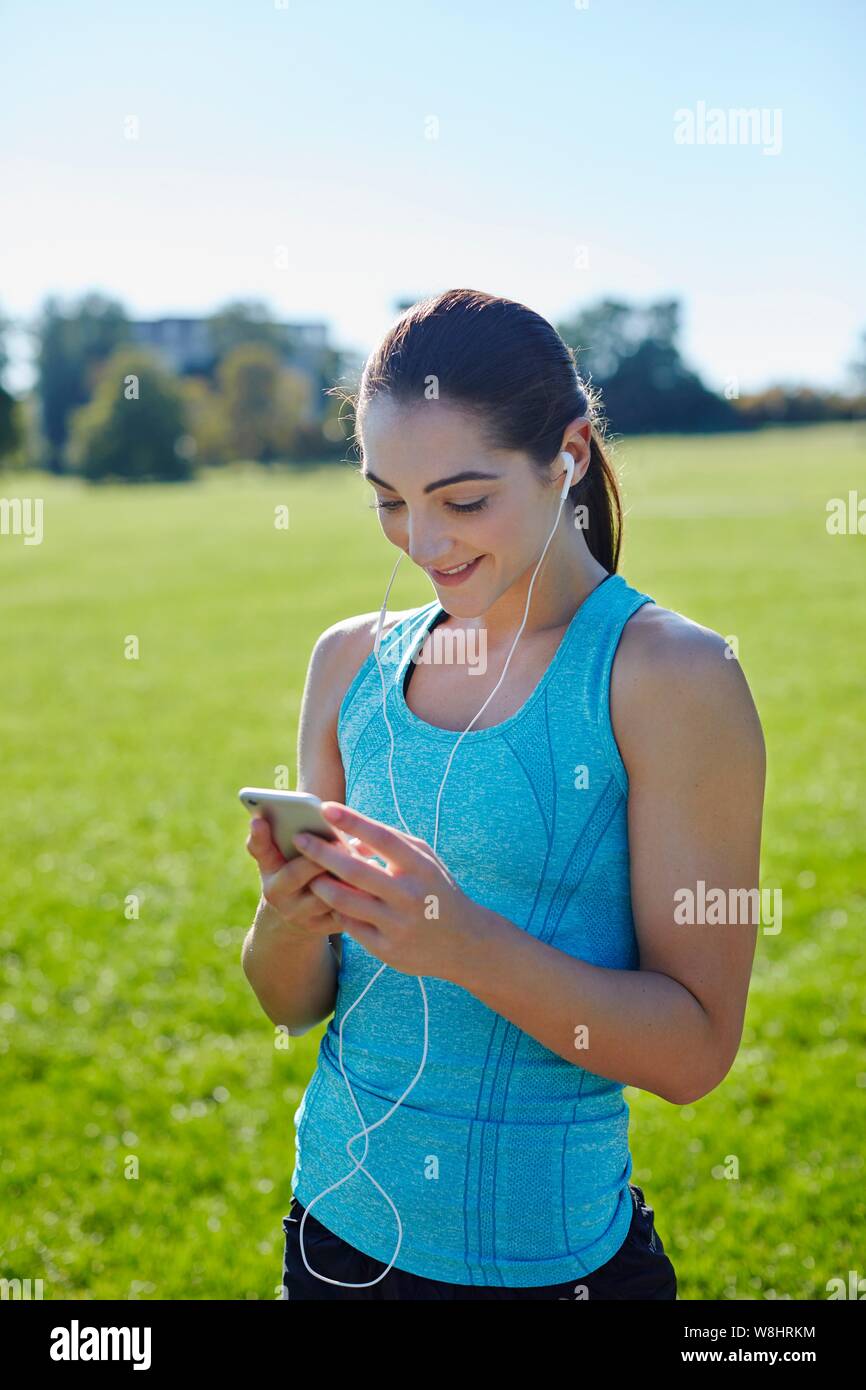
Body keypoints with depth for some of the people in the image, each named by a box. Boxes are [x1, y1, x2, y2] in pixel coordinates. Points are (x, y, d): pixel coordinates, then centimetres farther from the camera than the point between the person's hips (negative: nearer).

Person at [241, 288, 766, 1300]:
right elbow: (293, 1005, 4)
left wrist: (469, 942, -28)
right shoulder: (350, 662, 1)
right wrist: (289, 921, -17)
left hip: (545, 1254, -4)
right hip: (335, 1225, 4)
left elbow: (696, 1048, -15)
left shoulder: (671, 675, -13)